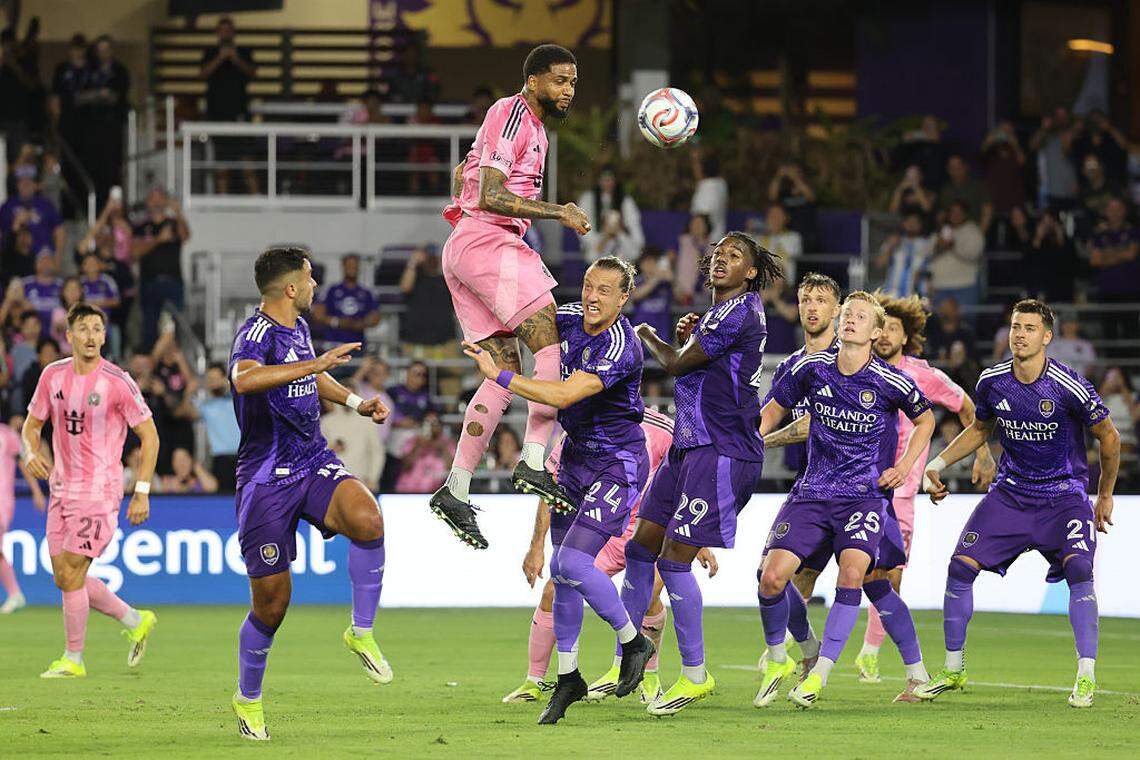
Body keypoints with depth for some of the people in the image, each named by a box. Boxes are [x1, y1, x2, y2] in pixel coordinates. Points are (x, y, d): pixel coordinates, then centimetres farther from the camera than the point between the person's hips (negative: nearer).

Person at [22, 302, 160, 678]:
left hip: (99, 491, -6)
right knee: (65, 577, 8)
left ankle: (74, 659, 3)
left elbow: (149, 436, -7)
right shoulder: (53, 375, 4)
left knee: (71, 574, -11)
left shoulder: (117, 382, -12)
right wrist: (31, 453, -7)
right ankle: (136, 621, 27)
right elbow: (32, 424, 15)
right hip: (61, 489, 6)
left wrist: (142, 492, -12)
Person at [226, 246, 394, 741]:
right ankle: (247, 699, 22)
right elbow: (244, 379, -41)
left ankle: (361, 634, -9)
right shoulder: (256, 335, -16)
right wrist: (315, 363, -42)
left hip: (313, 466, 6)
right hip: (265, 478, -6)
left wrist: (354, 402, 20)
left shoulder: (297, 327, 11)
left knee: (367, 520, -27)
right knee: (272, 601, -2)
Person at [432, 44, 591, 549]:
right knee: (553, 344, -16)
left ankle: (455, 492, 4)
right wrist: (558, 212, -16)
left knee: (506, 373, 7)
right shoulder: (513, 114, -9)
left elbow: (465, 174, 35)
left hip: (465, 246, 10)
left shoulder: (529, 124, 23)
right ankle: (533, 464, -23)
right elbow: (491, 196, -18)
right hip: (487, 242, -10)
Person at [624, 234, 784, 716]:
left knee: (674, 559, -11)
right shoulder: (719, 312, 17)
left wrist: (648, 338, 9)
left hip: (723, 451, -10)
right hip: (690, 444, 10)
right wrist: (684, 339, 8)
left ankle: (695, 676, -1)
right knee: (640, 548, 9)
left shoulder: (739, 311, -13)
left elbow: (677, 365, -10)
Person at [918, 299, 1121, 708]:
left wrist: (1105, 496, 4)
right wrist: (939, 463, 6)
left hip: (1063, 494, -4)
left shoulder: (1068, 387, -18)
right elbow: (979, 429, 17)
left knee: (1078, 568, -26)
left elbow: (1109, 436, -4)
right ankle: (953, 670, 10)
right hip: (1010, 491, 4)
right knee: (960, 566, -6)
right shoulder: (991, 381, -4)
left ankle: (1086, 679, -18)